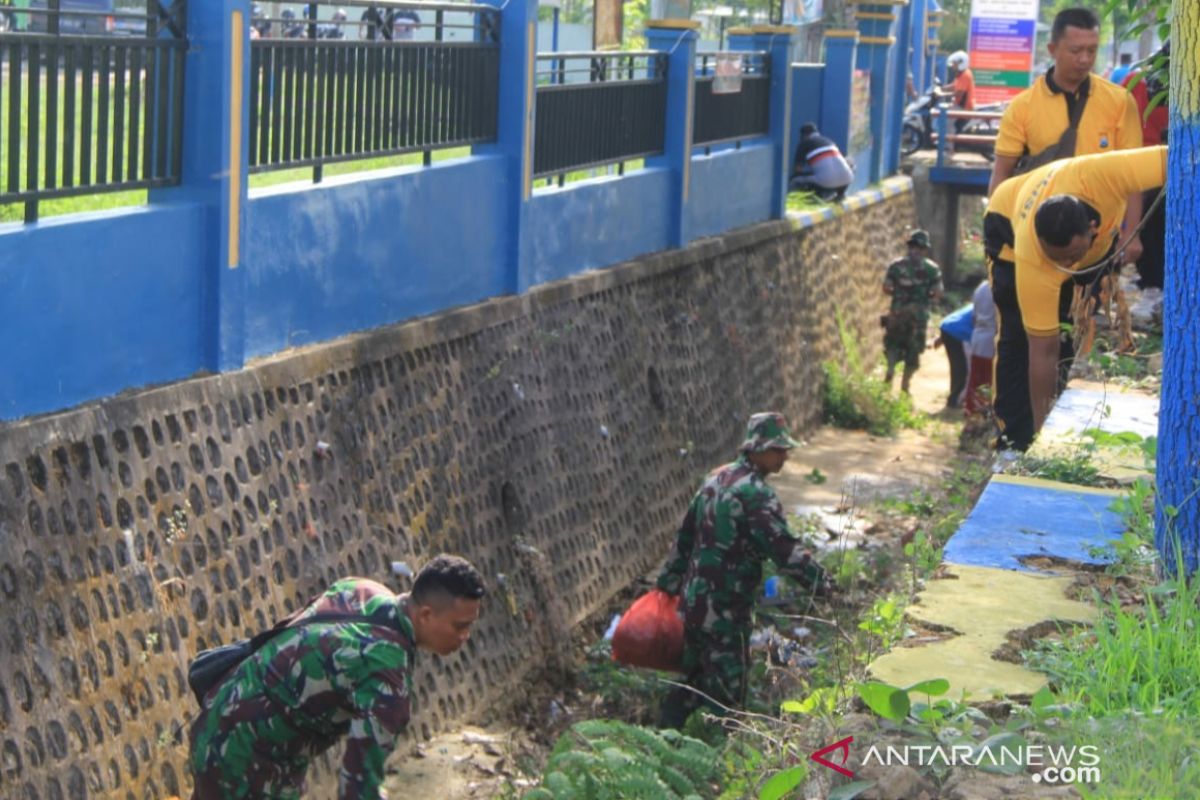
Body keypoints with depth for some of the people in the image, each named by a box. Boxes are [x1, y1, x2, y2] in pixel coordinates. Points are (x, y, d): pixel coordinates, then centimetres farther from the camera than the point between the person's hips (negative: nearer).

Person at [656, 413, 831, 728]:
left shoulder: (716, 478, 10)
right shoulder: (754, 494, -18)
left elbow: (685, 534, 17)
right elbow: (784, 548, -23)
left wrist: (670, 581, 23)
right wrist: (824, 585, -17)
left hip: (694, 600, 9)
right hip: (725, 610, -9)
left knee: (695, 678, 20)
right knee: (727, 692, 0)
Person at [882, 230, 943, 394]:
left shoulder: (896, 265, 0)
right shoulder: (931, 268, -2)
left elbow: (886, 288, -2)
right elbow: (938, 293, -4)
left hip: (898, 313, 1)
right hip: (919, 315, -1)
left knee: (892, 343, 17)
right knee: (914, 350, 10)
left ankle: (891, 367, -10)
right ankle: (905, 384, 9)